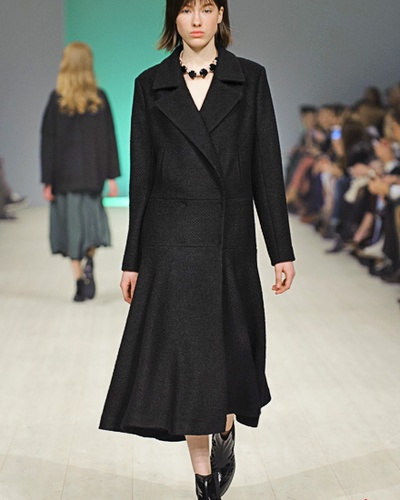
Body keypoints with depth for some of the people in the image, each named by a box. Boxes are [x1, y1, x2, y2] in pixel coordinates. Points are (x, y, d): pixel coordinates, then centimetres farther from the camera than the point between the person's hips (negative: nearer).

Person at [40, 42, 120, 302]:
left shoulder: (57, 99, -7)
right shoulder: (100, 98, -2)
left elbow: (48, 141, -7)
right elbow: (109, 139, -1)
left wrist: (47, 182, -3)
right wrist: (112, 176, 3)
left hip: (65, 174, -2)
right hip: (93, 173, 2)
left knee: (71, 223, 5)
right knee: (92, 215, 19)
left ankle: (81, 282, 4)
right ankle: (89, 262, -4)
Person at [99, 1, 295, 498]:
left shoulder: (250, 79, 3)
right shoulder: (151, 85, 4)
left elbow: (267, 168, 1)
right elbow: (141, 176, 4)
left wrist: (282, 250, -3)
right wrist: (132, 260, 3)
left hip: (231, 242, 0)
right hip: (172, 243, 0)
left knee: (230, 350, 11)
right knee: (184, 355, 1)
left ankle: (225, 434, 42)